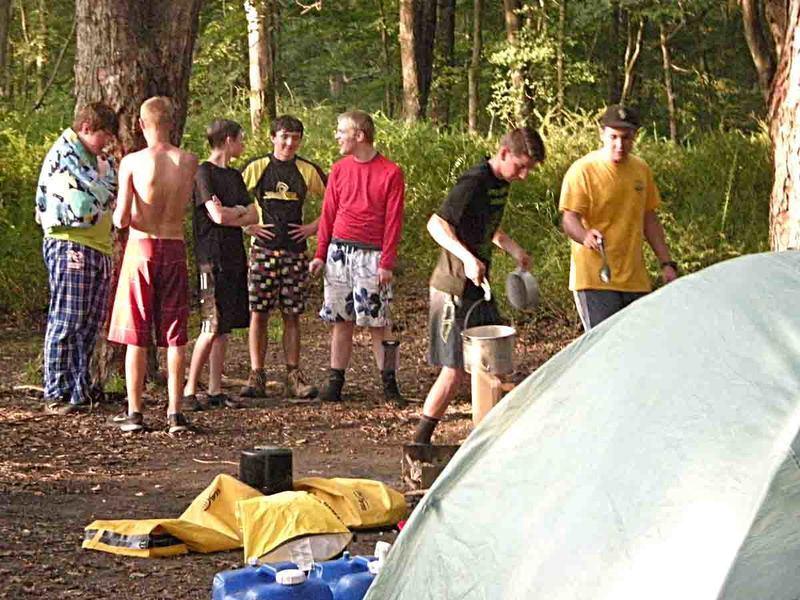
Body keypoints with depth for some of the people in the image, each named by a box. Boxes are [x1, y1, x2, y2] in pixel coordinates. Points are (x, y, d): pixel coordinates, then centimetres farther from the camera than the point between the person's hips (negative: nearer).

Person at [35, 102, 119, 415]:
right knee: (66, 321, -8)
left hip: (99, 249, 9)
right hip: (70, 246, -9)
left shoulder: (101, 161, 21)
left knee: (91, 324, 9)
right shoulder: (63, 153, -8)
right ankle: (56, 394, -6)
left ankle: (80, 389, 16)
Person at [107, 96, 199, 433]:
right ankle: (175, 413, 6)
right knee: (175, 337, 7)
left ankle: (134, 413, 6)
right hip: (174, 250, 2)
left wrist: (117, 215, 10)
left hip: (141, 248, -2)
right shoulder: (189, 162, -1)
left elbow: (122, 219, -12)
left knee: (136, 337, 5)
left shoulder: (132, 162, -10)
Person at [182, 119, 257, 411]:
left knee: (224, 328, 7)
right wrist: (239, 211, 0)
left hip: (235, 258, 8)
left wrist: (229, 215, -7)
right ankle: (189, 390, -3)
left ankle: (215, 390, 11)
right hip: (212, 259, -8)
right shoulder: (204, 172, -8)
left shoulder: (234, 176, 17)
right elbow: (218, 216, -18)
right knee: (212, 328, -10)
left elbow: (253, 216, 10)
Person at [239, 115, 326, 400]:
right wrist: (248, 225, -3)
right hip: (263, 249, -1)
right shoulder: (256, 168, 2)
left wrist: (314, 226, 4)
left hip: (295, 250, 1)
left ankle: (294, 376, 9)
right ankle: (256, 376, 1)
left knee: (292, 315, 4)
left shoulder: (308, 171, 6)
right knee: (259, 313, -3)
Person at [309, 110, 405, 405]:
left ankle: (389, 384, 4)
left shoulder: (390, 173, -4)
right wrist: (320, 254, 6)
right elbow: (328, 214, 11)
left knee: (376, 322, -3)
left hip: (371, 255, -4)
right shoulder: (339, 170, 8)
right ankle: (335, 381, 10)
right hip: (339, 250, 4)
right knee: (341, 320, 6)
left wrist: (387, 263, -9)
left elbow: (393, 221, -5)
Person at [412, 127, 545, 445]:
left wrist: (513, 248, 15)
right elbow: (436, 224, -23)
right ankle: (419, 443, 1)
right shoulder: (474, 183, -19)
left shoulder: (501, 184, 11)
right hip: (454, 290, -9)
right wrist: (468, 258, -34)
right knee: (455, 371, -7)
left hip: (478, 288, 9)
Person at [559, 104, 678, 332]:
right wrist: (585, 235, -37)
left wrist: (666, 263, 14)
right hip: (595, 279, -6)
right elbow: (569, 219, -15)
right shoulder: (583, 170, -8)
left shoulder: (641, 169, 11)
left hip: (635, 280, 6)